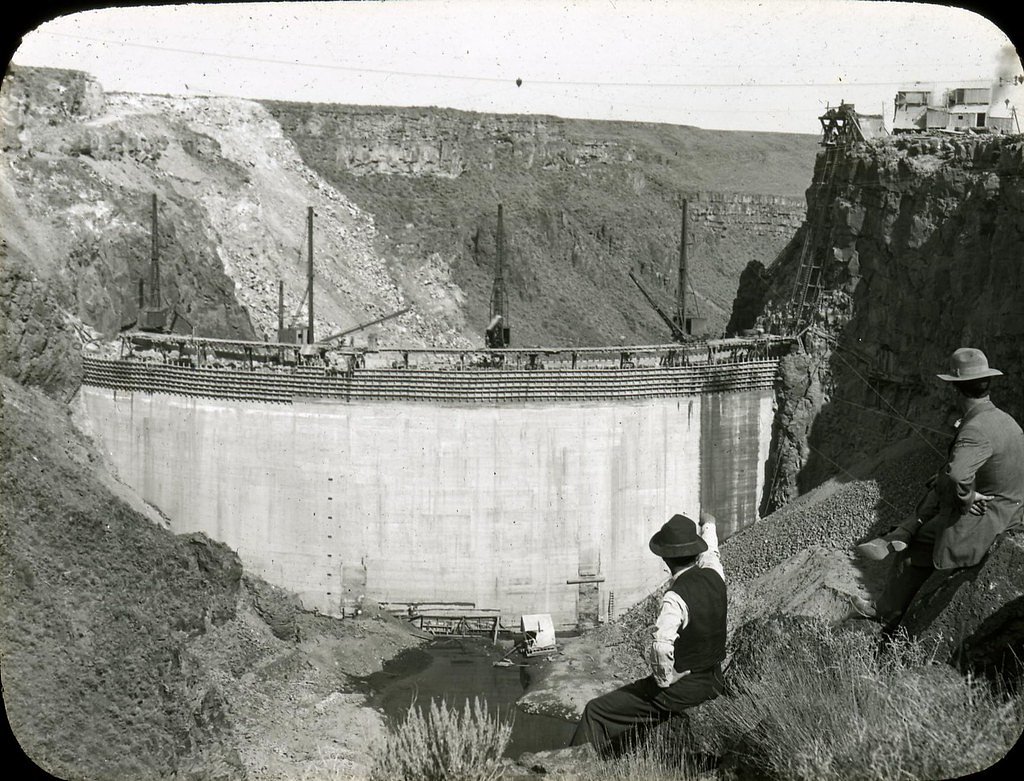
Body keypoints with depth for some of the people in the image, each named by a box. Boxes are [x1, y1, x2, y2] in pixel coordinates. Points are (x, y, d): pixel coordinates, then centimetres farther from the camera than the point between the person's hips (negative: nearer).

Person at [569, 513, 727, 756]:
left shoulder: (676, 597, -24)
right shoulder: (713, 575, -3)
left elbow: (660, 647, -38)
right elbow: (710, 552, 21)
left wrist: (664, 679, -18)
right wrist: (708, 526, 42)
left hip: (681, 690, -8)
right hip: (714, 683, 8)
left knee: (597, 712, -1)